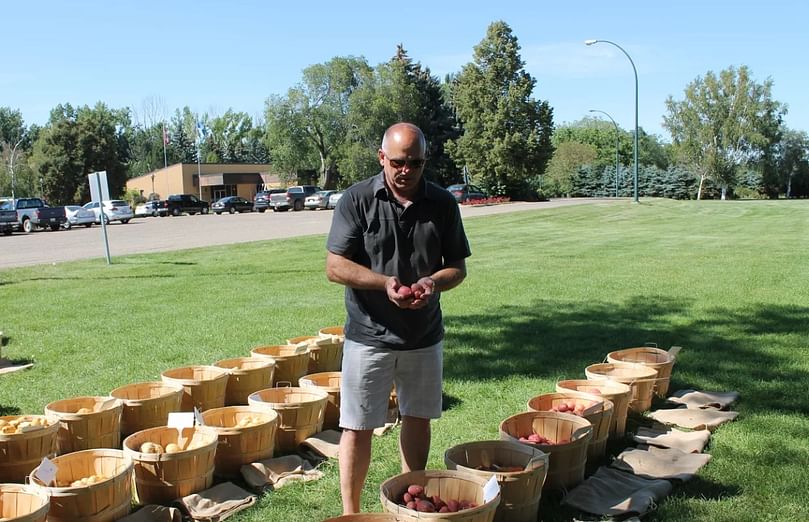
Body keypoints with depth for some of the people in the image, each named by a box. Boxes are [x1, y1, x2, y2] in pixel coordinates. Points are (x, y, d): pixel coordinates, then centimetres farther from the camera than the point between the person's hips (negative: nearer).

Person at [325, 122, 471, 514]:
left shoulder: (442, 203, 0)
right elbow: (335, 266, -10)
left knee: (418, 419, 16)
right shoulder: (357, 199, -8)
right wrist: (384, 283, -25)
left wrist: (433, 282, -18)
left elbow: (457, 267, 5)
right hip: (369, 335, -3)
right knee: (357, 427, 3)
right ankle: (350, 513, 19)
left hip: (424, 335, 3)